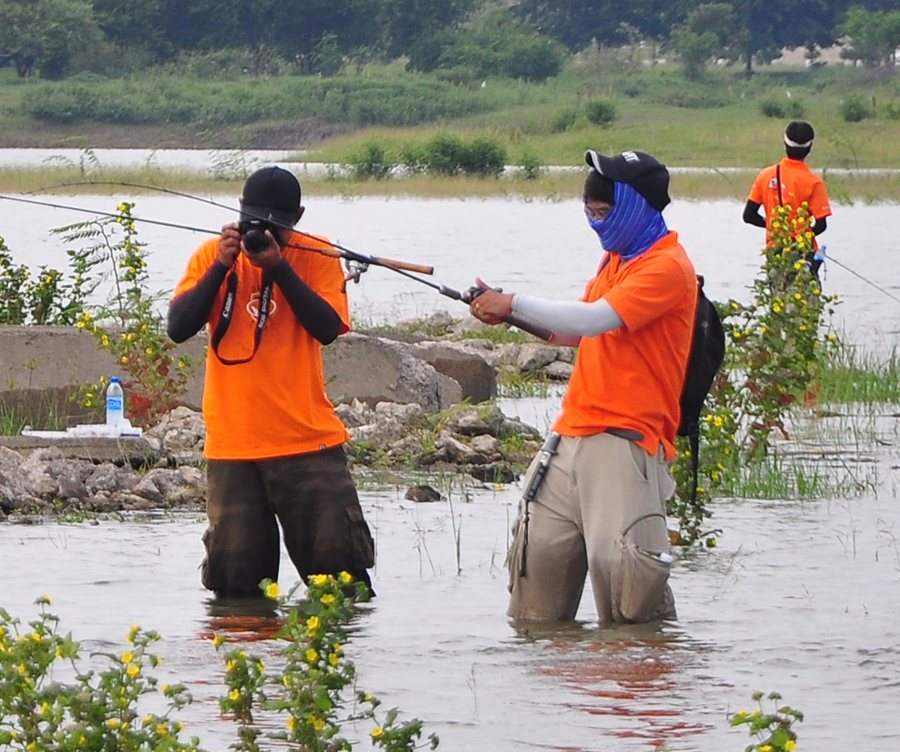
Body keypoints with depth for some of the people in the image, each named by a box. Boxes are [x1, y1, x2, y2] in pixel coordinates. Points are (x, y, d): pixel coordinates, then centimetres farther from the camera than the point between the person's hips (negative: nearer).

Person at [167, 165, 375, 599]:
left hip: (308, 439, -1)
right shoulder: (212, 255, 5)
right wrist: (222, 266, -13)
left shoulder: (316, 256, 2)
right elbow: (179, 328, -4)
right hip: (232, 445, 1)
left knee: (339, 564, -2)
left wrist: (279, 267, -17)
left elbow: (328, 328, -11)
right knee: (236, 582, -1)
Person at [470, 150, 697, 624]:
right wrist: (507, 312, 7)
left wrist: (514, 304, -14)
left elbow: (592, 320, -21)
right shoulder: (616, 259, 19)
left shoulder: (667, 267, -11)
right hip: (573, 432, 9)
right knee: (540, 544, 4)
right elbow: (574, 331, 23)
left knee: (616, 556, -16)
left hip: (626, 438, -9)